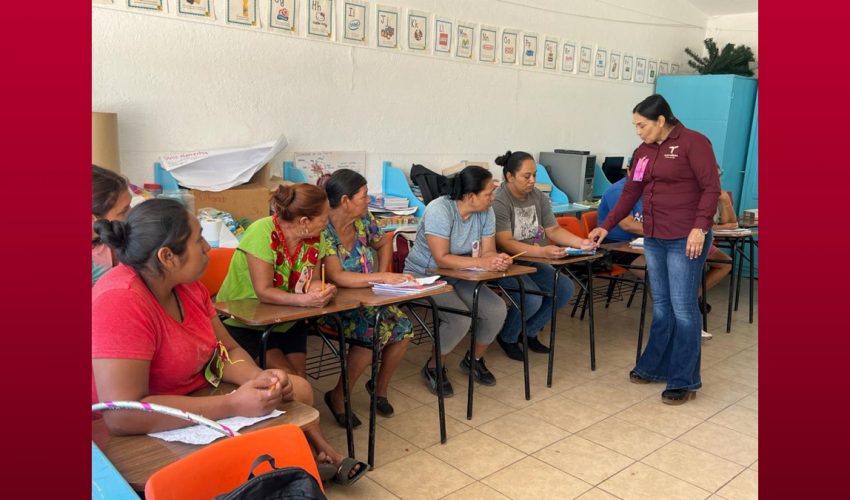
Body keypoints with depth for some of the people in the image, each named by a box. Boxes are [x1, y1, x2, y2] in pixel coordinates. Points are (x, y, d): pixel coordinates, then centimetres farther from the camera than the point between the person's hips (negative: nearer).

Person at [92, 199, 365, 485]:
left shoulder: (186, 284, -5)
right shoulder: (121, 301, -30)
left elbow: (227, 350, 2)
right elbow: (122, 414, -36)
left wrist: (260, 378, -20)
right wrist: (233, 405, -35)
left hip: (197, 400, 8)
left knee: (297, 389, 7)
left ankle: (321, 457, 30)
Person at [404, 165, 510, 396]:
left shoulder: (486, 212, -6)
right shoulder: (439, 210, -26)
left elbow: (487, 251, -4)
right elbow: (441, 258, -29)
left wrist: (498, 259, -28)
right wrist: (482, 262, -33)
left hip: (458, 277, 6)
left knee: (497, 310, -13)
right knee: (460, 318, -28)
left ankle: (475, 359, 15)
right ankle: (433, 368, 0)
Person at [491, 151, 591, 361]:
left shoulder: (539, 197, 2)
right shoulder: (498, 201, -19)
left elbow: (553, 229, 2)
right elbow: (504, 243, -27)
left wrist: (580, 242, -17)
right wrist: (542, 251, -39)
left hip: (531, 262, 7)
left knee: (565, 288, -10)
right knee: (532, 298, -27)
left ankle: (529, 332, 13)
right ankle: (507, 337, 5)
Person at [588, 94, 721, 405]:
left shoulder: (693, 142, -7)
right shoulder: (643, 152, 13)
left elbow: (711, 187, -11)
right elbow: (630, 193, 15)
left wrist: (699, 227, -20)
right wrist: (606, 226, 11)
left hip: (685, 239, -7)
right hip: (653, 239, 7)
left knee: (683, 307, -3)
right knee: (661, 306, 14)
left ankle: (684, 381, 8)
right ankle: (655, 367, 25)